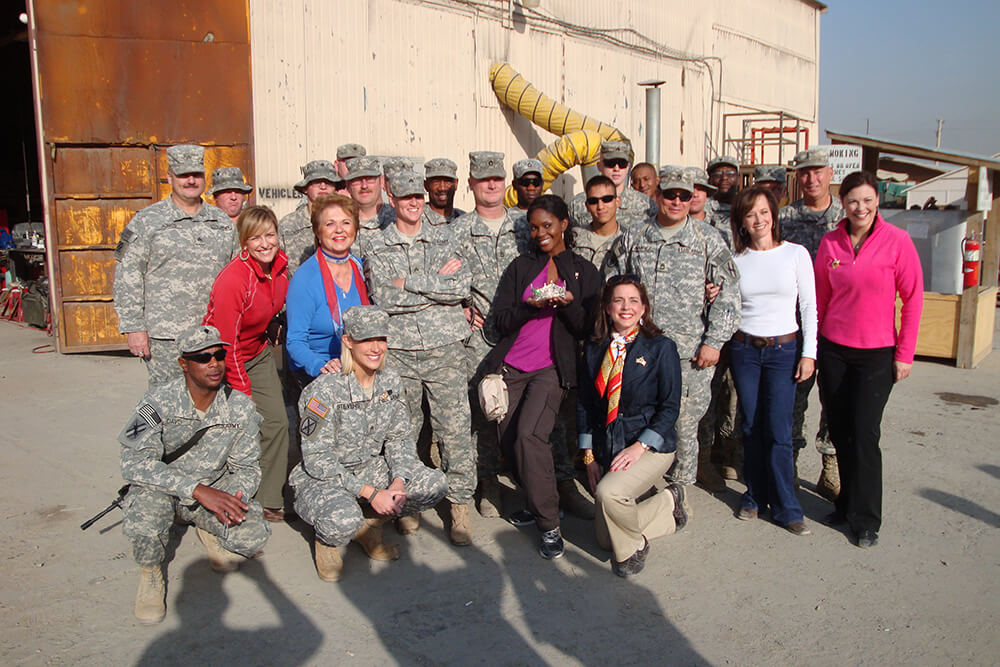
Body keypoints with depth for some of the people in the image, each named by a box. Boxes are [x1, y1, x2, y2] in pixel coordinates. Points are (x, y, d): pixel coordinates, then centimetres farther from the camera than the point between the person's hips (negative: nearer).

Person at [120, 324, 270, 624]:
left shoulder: (240, 407, -9)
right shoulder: (159, 402, -19)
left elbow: (246, 467, -1)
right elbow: (135, 464, -29)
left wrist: (234, 498, -24)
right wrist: (197, 489, -39)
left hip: (216, 489, 2)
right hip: (162, 487, -2)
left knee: (253, 535, -24)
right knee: (147, 511, -37)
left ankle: (210, 530, 14)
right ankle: (150, 574, -2)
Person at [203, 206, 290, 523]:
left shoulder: (281, 265, -7)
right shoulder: (232, 279, -27)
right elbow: (226, 345, -23)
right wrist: (243, 393, -20)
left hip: (258, 353, 6)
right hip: (223, 362, -6)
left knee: (277, 422, -1)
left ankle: (268, 501, 11)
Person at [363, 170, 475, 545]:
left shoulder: (445, 241, 10)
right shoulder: (376, 247, 6)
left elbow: (462, 287, -6)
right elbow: (383, 298, -9)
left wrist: (409, 282, -10)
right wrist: (439, 284, -8)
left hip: (446, 349, 1)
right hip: (398, 351, 0)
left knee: (456, 429, -1)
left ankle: (460, 507, 10)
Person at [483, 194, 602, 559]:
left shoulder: (585, 271, 8)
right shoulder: (521, 266, 13)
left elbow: (588, 329, 4)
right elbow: (501, 320, 4)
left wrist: (568, 305, -15)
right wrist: (532, 306, -14)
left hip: (552, 368, -3)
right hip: (510, 365, 4)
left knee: (529, 435, -21)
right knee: (509, 440, 1)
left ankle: (549, 525, -9)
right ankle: (535, 500, 27)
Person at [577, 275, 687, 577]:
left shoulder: (661, 348, -6)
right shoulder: (594, 349, 5)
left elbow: (670, 406, -7)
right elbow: (585, 404, 9)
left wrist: (639, 447, -17)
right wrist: (589, 454, 3)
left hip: (652, 446, -5)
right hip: (607, 448, 5)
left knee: (608, 492, -32)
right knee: (606, 537, 4)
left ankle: (632, 548, -1)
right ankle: (667, 503, 28)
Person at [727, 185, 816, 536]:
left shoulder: (796, 254, -1)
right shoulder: (735, 258, 3)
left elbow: (809, 306, 0)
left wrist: (809, 352, -4)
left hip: (784, 350, -2)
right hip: (744, 349, 2)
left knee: (778, 432, -4)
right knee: (751, 428, 8)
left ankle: (785, 507, 8)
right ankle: (755, 497, 22)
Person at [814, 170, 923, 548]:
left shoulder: (897, 241, -7)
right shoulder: (830, 243, 2)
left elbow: (913, 299, -3)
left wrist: (905, 354, -5)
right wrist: (812, 345, 8)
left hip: (877, 353, -3)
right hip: (833, 350, 3)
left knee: (864, 434, -4)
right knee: (839, 431, 9)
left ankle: (866, 520, 11)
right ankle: (847, 505, 26)